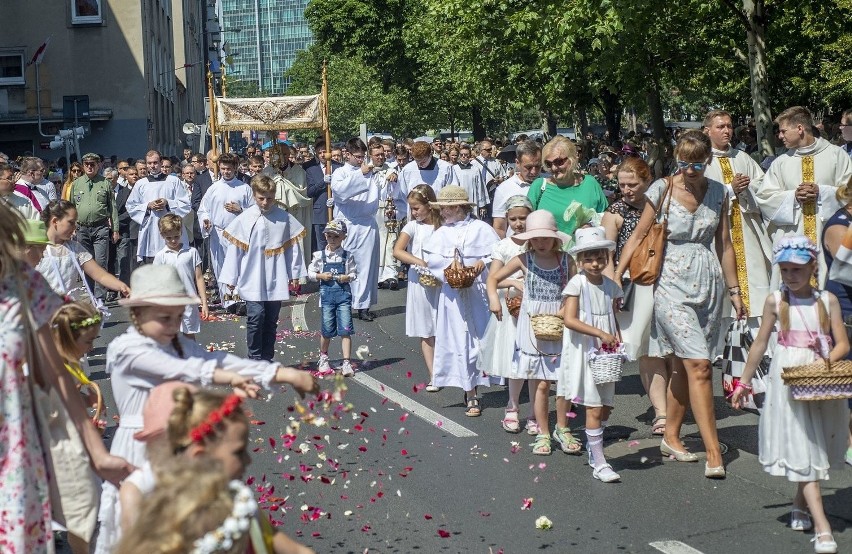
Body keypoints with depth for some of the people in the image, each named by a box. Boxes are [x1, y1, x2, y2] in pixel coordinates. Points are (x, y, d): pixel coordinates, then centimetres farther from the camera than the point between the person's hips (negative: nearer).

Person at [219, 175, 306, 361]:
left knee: (271, 321, 9)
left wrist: (294, 275, 8)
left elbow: (293, 247, 7)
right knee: (256, 316, -12)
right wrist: (230, 279, 1)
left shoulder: (284, 218, 1)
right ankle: (255, 358, -1)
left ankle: (267, 358, 19)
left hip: (276, 281, 2)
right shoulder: (244, 219, -4)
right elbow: (234, 249, 0)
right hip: (252, 281, -2)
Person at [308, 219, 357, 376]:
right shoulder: (320, 256, 3)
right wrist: (321, 276, -9)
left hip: (344, 293, -1)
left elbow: (354, 273, 7)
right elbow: (310, 273, 8)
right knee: (327, 330, 8)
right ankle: (323, 358, 29)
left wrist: (347, 277, -13)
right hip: (327, 293, 1)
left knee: (345, 330, -6)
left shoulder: (347, 256, 1)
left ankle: (347, 363, -4)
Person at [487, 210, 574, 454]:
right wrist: (493, 298, -11)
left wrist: (563, 311, -13)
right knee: (540, 383, 1)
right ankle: (543, 433, 12)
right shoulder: (524, 260, -1)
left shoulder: (566, 260, 0)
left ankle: (562, 429, 21)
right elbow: (493, 277, 6)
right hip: (532, 327, -1)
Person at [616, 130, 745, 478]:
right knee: (699, 364, -13)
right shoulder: (662, 190, -5)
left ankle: (671, 437, 24)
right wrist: (616, 276, -8)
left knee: (683, 366, 9)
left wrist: (734, 290, 15)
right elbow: (638, 236, 0)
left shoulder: (718, 192, 6)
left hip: (708, 283, 4)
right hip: (672, 283, -4)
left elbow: (724, 244, 13)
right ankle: (713, 452, -14)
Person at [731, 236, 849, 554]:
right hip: (788, 382, -2)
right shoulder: (775, 301, 1)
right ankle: (822, 528, -13)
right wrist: (744, 382, 12)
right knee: (802, 452, -7)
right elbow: (760, 343, 9)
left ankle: (800, 506, 36)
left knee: (817, 446, 12)